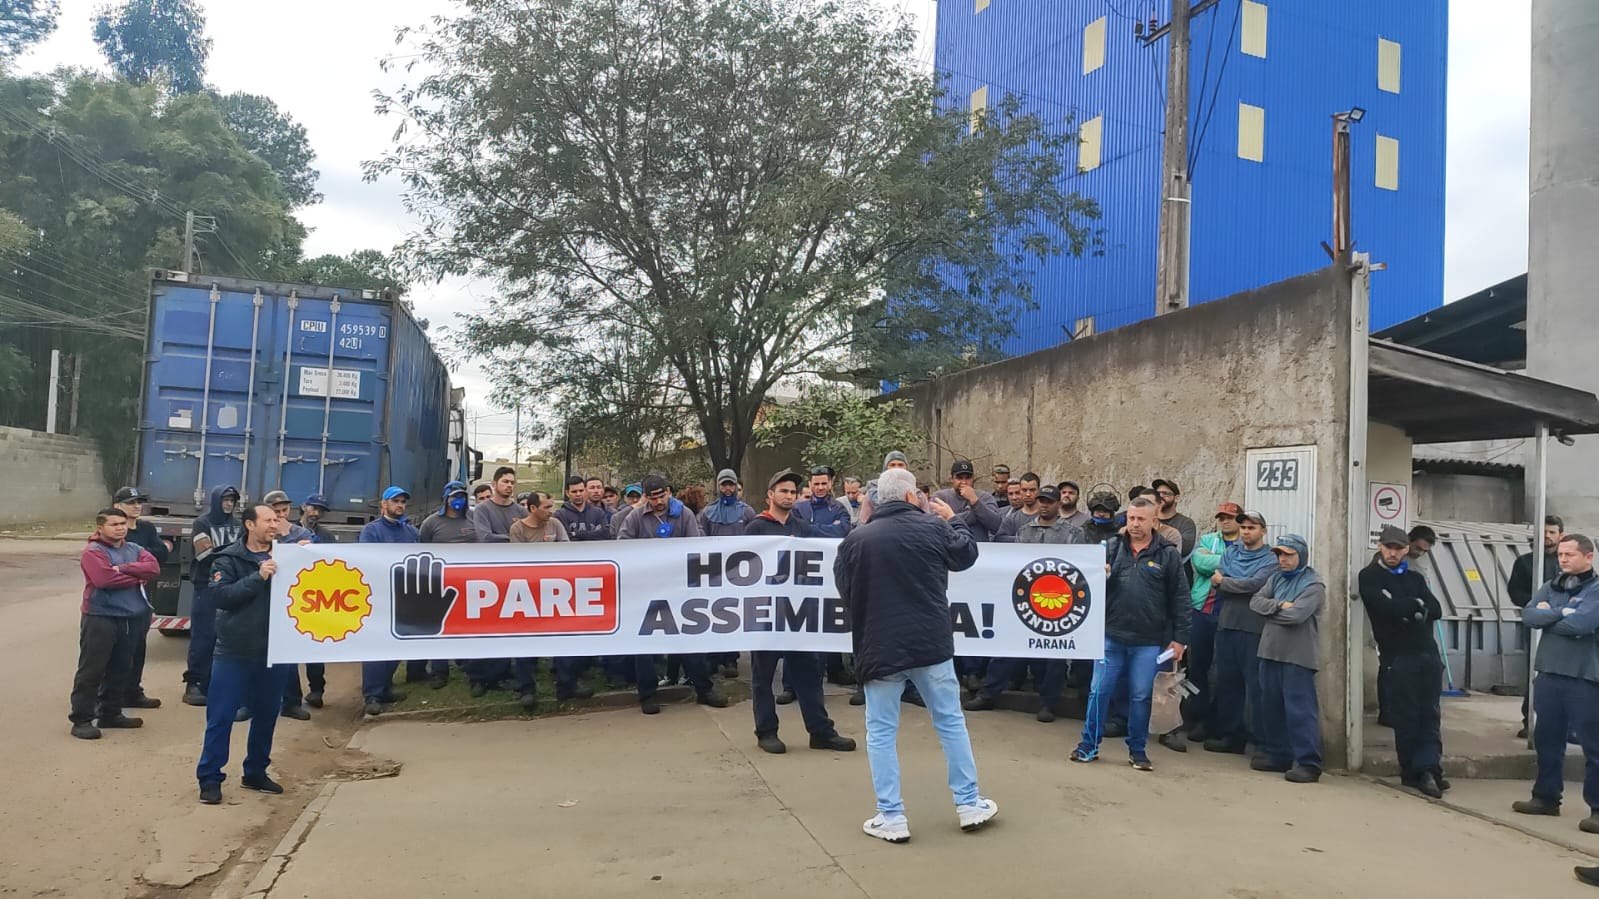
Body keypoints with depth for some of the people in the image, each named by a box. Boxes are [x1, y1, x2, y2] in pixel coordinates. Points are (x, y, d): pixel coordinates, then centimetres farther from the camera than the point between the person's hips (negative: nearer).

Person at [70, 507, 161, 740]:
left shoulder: (134, 549, 12)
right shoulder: (93, 552, -8)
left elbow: (153, 568, -5)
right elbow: (105, 579, -23)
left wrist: (123, 569, -17)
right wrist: (137, 576, -11)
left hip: (131, 618, 7)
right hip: (100, 618, -7)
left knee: (121, 669, 14)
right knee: (91, 670, -3)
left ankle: (110, 713, 25)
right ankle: (81, 720, 2)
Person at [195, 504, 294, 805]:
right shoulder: (229, 559, -4)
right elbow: (222, 596, -15)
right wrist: (258, 577, -25)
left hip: (274, 652, 4)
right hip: (235, 652, -4)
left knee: (266, 715, 13)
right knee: (220, 716, 1)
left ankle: (255, 773, 27)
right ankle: (209, 777, 12)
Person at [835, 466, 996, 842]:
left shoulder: (854, 540, -5)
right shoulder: (933, 527, -5)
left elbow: (845, 593, 4)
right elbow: (967, 555, 12)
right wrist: (953, 519, 27)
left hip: (879, 648, -1)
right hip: (931, 644, 1)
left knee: (881, 732, 9)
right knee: (951, 722, 16)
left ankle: (891, 818, 11)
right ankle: (970, 804, 25)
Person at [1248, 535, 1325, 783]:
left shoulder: (1314, 584, -9)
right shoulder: (1276, 579, 14)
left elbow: (1295, 615, -20)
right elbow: (1255, 602, 3)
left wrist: (1269, 610, -4)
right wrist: (1279, 605, -14)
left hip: (1298, 656, -8)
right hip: (1271, 651, 8)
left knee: (1300, 709, -8)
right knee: (1271, 707, 14)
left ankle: (1308, 763, -4)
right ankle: (1276, 754, 24)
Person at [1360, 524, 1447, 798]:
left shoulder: (1415, 578, 18)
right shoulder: (1369, 577, 3)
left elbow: (1436, 610, 5)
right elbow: (1386, 607, -14)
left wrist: (1403, 607, -7)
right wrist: (1416, 604, -1)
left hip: (1428, 652, 5)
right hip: (1398, 656, -5)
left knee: (1429, 714, -2)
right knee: (1406, 716, -1)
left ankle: (1428, 769, -5)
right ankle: (1412, 771, 6)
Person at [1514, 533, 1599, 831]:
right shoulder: (1551, 588, 12)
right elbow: (1528, 615, -2)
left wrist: (1548, 616, -5)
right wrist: (1561, 613, -14)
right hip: (1548, 674, 6)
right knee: (1546, 738, 14)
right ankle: (1546, 796, 26)